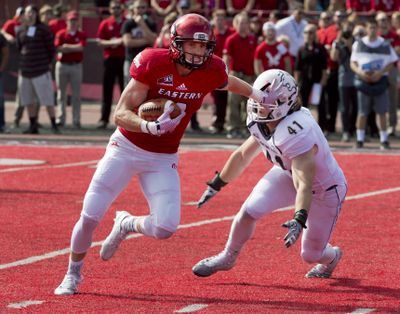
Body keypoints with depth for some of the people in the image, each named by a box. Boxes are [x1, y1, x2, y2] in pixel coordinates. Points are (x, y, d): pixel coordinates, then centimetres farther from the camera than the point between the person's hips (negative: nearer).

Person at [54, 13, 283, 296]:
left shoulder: (211, 71, -12)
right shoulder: (153, 63, -22)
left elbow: (228, 82, 16)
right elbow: (121, 114, -22)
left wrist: (260, 96, 3)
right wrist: (150, 127, -40)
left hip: (163, 159, 2)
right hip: (126, 147, -2)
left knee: (165, 228, -12)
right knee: (90, 217, -4)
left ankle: (126, 225, 23)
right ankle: (73, 274, 23)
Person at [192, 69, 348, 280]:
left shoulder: (297, 134, -40)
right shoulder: (262, 124, -15)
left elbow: (304, 185, -46)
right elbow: (243, 156, 3)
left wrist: (299, 220, -59)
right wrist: (216, 185, 12)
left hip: (324, 190, -6)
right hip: (288, 173, 6)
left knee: (311, 255, 3)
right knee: (250, 210, -13)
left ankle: (332, 256, 41)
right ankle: (227, 258, 13)